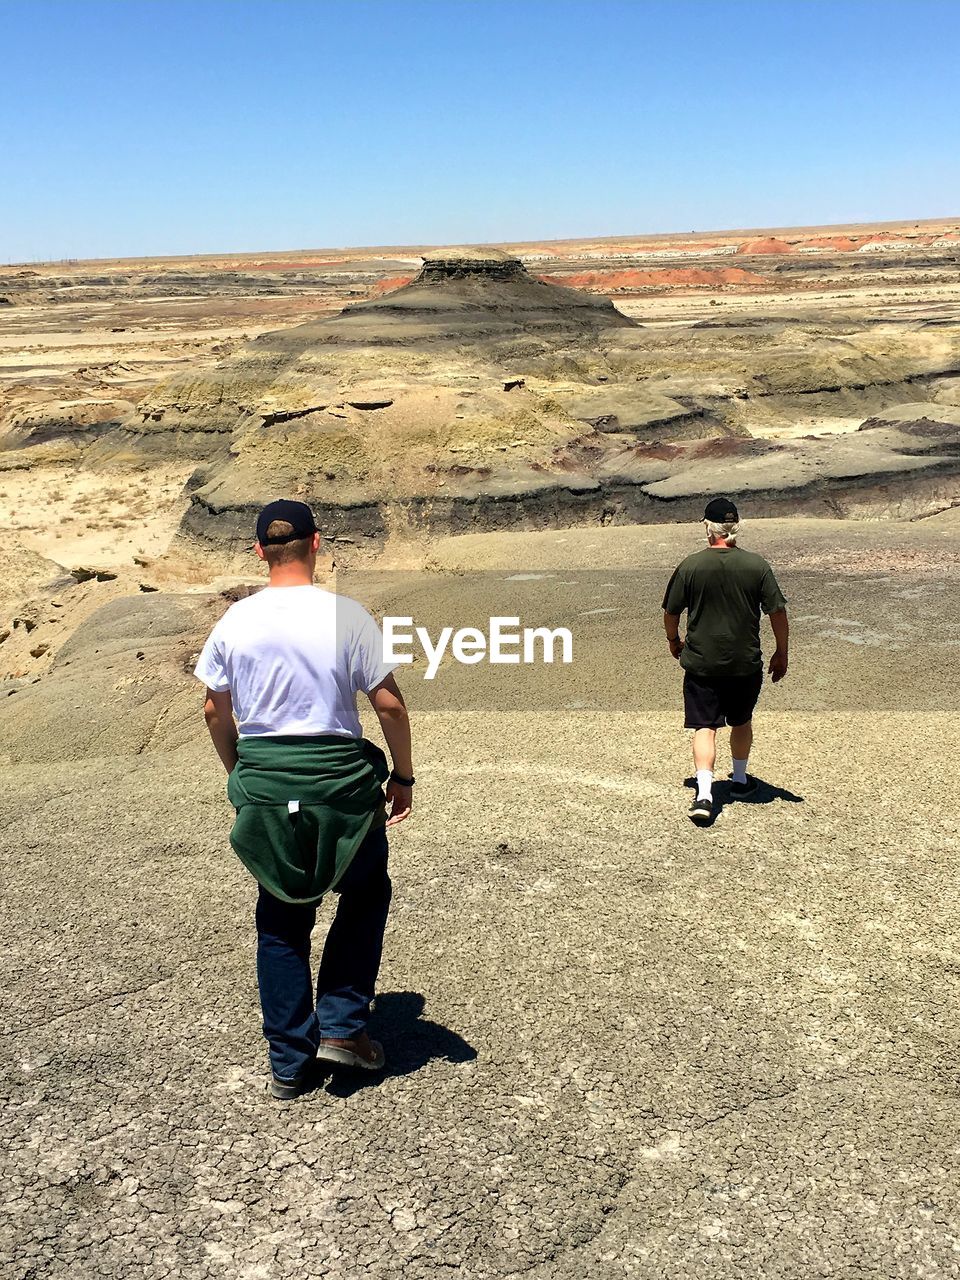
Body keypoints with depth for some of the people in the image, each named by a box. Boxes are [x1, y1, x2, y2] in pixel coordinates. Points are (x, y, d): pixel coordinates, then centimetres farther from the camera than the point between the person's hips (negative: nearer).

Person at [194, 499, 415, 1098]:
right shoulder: (346, 616, -10)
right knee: (367, 893, 23)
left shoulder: (235, 621, -1)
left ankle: (289, 1063, 23)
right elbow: (389, 703, -10)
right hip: (338, 779, -3)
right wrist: (403, 777, 3)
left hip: (263, 782, 3)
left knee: (281, 920, 16)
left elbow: (216, 712, 6)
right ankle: (342, 1025, 18)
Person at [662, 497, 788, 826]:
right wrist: (781, 653, 10)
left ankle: (704, 794, -14)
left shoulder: (690, 566, -7)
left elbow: (670, 612, 1)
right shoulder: (757, 565, -6)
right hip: (746, 663, 2)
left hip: (701, 663, -2)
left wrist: (674, 640, 20)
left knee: (704, 726, 1)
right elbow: (777, 612, -3)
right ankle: (740, 781, 37)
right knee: (742, 722, 22)